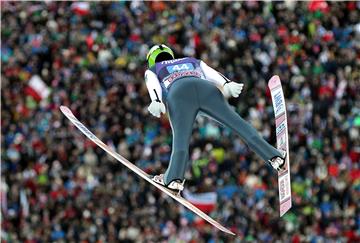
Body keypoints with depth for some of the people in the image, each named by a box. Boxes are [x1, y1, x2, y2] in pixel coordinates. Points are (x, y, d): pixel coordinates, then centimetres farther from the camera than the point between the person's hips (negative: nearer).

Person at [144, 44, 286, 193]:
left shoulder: (151, 71, 36)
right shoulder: (192, 61, 44)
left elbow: (154, 86, 11)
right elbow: (212, 74, 23)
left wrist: (156, 102, -8)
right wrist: (227, 85, 5)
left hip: (179, 92, -2)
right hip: (206, 87, 2)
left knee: (181, 138, -12)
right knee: (238, 123, 4)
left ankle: (174, 179, -33)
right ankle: (274, 156, -3)